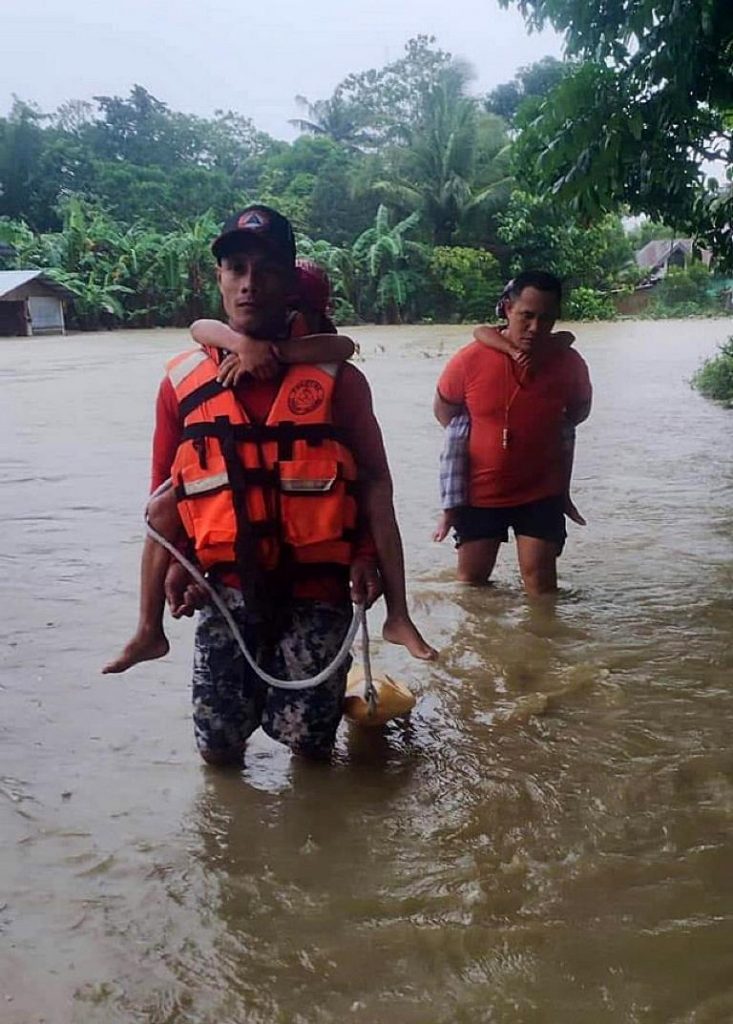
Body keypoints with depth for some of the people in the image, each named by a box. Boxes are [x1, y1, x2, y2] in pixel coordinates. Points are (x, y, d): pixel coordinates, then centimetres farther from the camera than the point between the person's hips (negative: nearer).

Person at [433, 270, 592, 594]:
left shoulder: (569, 363, -13)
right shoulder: (470, 359, -18)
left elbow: (579, 409, 9)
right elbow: (444, 409, 0)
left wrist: (549, 434, 0)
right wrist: (474, 442, 0)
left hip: (541, 492, 0)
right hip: (480, 491, 0)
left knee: (540, 579, 0)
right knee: (472, 580, 14)